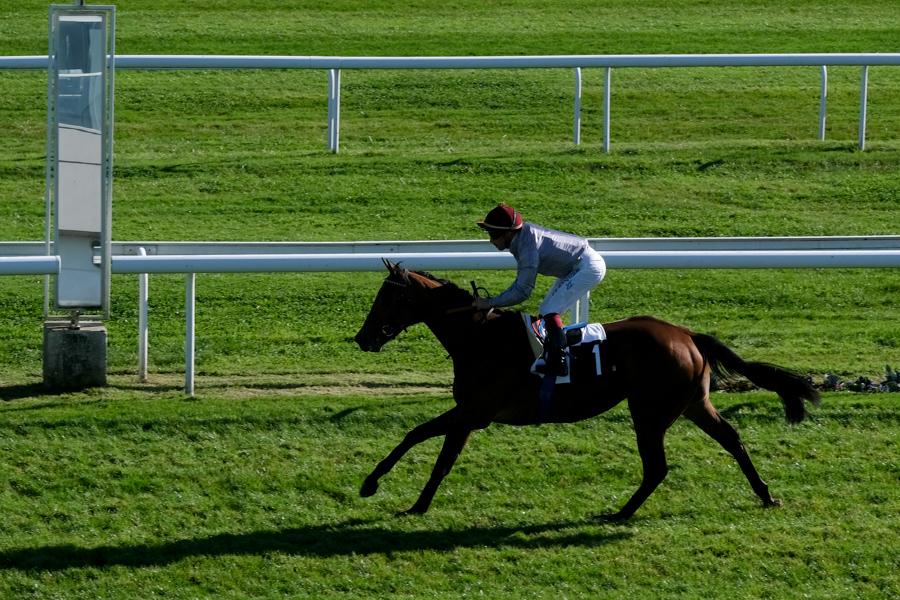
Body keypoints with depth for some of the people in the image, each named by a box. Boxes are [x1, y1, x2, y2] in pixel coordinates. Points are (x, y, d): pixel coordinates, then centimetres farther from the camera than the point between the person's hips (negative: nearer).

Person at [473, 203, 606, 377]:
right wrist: (496, 301, 3)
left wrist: (491, 302, -19)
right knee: (547, 310, 14)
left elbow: (523, 291, -24)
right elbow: (521, 282, 11)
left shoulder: (528, 247, -28)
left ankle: (558, 364, -16)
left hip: (588, 267, -10)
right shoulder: (522, 236, 0)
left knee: (549, 311, -15)